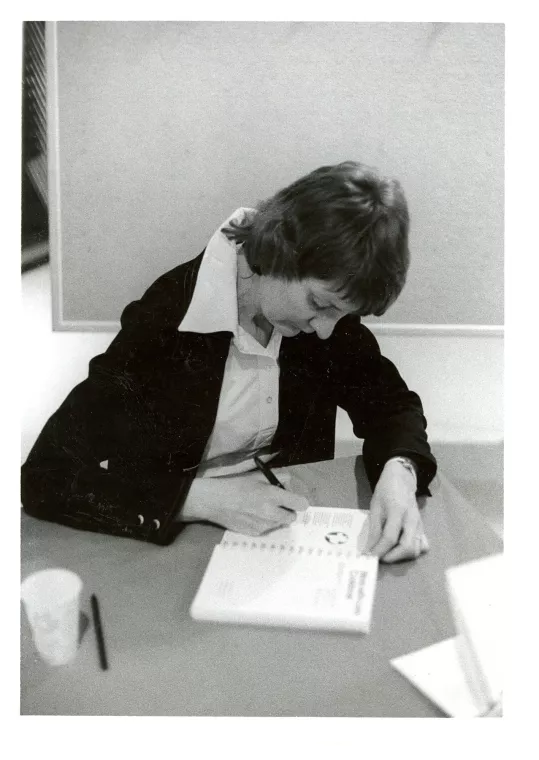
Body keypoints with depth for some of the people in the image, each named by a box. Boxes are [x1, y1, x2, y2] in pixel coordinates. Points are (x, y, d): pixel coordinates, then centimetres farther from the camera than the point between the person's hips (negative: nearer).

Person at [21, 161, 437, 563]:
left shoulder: (324, 290, -8)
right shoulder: (166, 316, -22)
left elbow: (392, 402, 2)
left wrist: (399, 471, -18)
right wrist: (203, 498, -30)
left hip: (289, 528, 2)